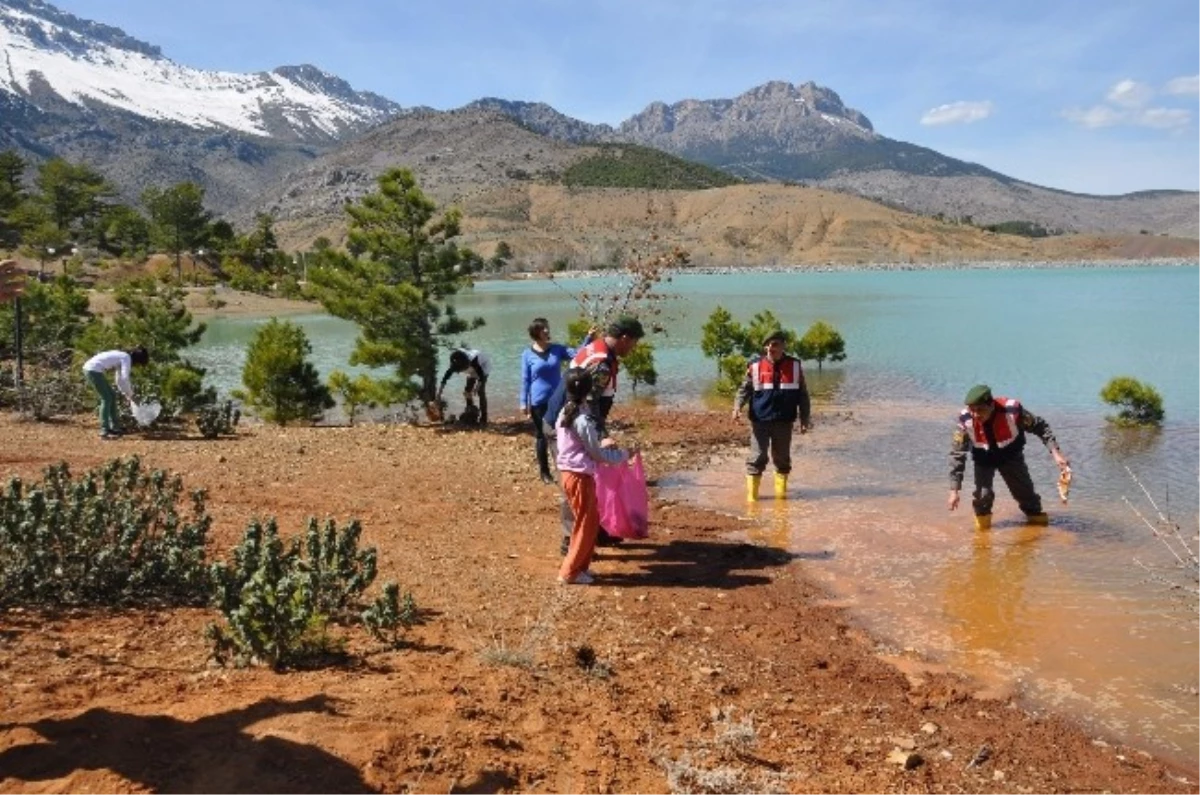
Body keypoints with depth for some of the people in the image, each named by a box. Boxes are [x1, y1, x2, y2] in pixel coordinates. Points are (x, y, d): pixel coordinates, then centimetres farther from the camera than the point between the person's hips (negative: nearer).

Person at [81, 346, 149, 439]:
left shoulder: (122, 357, 18)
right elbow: (124, 378, -23)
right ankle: (104, 431, -9)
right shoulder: (127, 358, -11)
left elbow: (119, 380, 25)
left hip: (91, 369, 10)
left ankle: (114, 427, 21)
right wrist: (130, 395, -12)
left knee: (112, 396, 15)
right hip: (93, 370, -10)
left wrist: (126, 395, 22)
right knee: (107, 398, -8)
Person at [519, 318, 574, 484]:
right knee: (541, 436, 8)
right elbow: (525, 380, -1)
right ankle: (544, 471, 21)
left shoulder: (557, 348, 1)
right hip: (539, 402, -2)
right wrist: (524, 403, -3)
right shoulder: (528, 354, -5)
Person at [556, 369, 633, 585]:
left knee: (591, 521, 18)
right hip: (580, 476, -9)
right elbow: (597, 454, -13)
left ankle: (580, 566, 26)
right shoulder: (583, 421, -21)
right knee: (585, 524, 3)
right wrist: (622, 454, 0)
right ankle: (570, 573, 10)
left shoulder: (564, 413, 6)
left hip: (570, 472, 9)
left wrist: (602, 446, 15)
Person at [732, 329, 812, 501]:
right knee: (757, 457, -4)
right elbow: (745, 389, 3)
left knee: (782, 458, 11)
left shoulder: (795, 366, 4)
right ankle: (752, 492, 3)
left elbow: (803, 395, 9)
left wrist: (805, 419, 7)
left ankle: (781, 490, 25)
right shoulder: (755, 366, -1)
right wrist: (737, 407, -14)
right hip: (760, 420, -2)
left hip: (784, 421, 2)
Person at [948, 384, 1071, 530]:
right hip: (984, 458, 0)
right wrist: (954, 490, -24)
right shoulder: (965, 419, -31)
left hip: (1011, 456, 0)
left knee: (1025, 490, 5)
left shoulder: (1012, 410, -34)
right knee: (983, 494, -16)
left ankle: (1036, 515, 36)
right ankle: (982, 518, 14)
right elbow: (957, 454, -23)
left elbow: (1040, 426, -16)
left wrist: (1055, 452, -25)